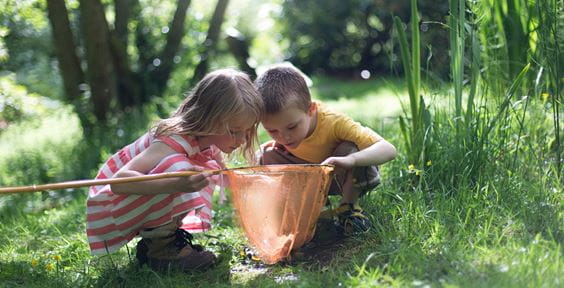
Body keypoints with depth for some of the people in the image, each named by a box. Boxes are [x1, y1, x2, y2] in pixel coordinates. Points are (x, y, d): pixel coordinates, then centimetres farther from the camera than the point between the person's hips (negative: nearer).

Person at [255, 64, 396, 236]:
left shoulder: (333, 122, -37)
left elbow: (388, 150, -46)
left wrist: (350, 160, -64)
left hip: (349, 176, -4)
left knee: (352, 148, -37)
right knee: (266, 156, -19)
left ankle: (349, 206, -13)